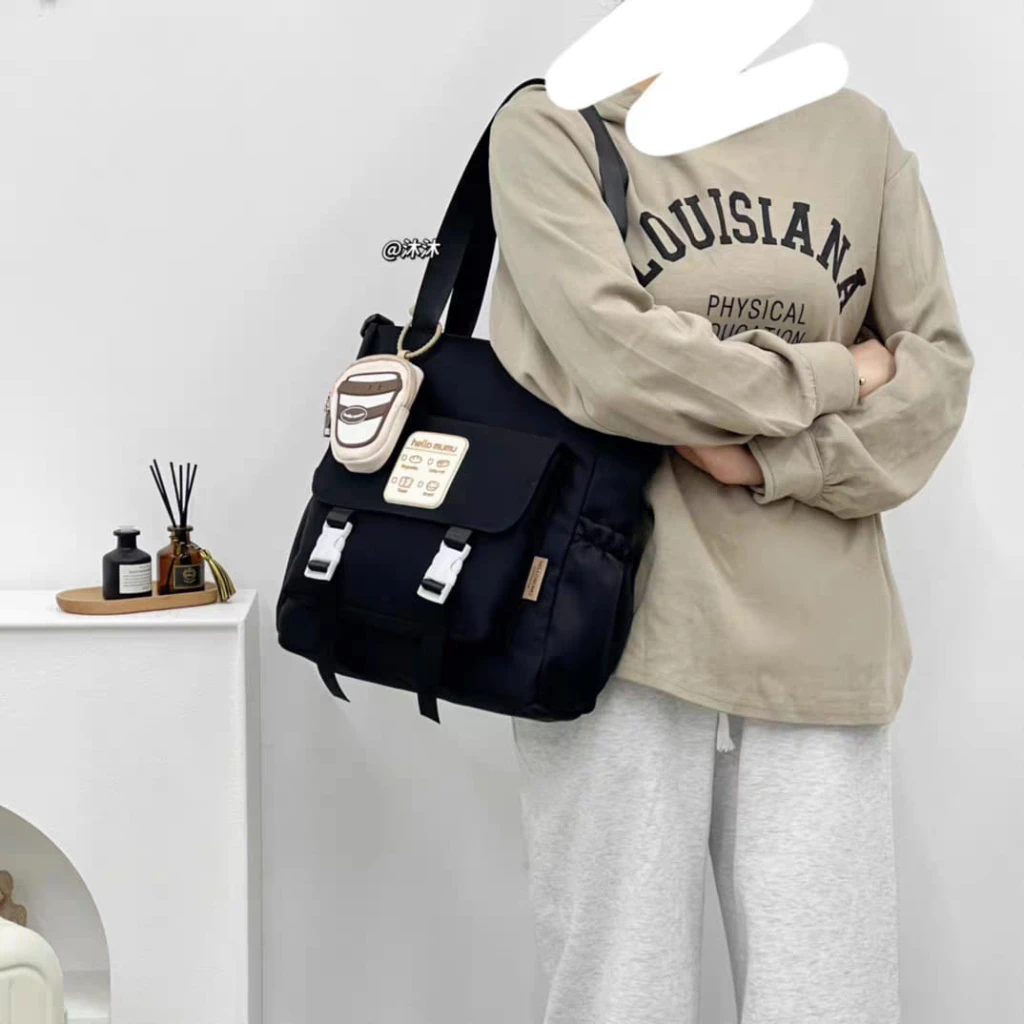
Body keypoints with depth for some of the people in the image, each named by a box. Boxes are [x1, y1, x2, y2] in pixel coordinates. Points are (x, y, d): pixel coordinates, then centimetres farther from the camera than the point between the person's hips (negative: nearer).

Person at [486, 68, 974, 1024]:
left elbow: (938, 366, 7)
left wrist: (770, 457, -9)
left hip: (819, 647, 3)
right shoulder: (550, 127, 2)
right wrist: (833, 374, -2)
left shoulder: (858, 131, 13)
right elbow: (613, 359, -12)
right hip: (621, 623, -3)